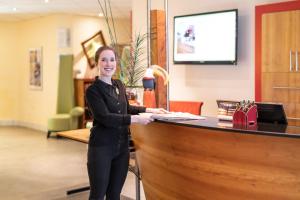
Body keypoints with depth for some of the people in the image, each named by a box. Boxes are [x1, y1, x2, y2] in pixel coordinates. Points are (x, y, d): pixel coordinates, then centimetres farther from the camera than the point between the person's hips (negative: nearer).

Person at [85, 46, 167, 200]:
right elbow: (105, 117, -21)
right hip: (101, 147, -6)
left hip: (122, 147, 6)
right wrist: (135, 119, -26)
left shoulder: (119, 85, 9)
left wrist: (149, 110, 12)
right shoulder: (92, 90, -12)